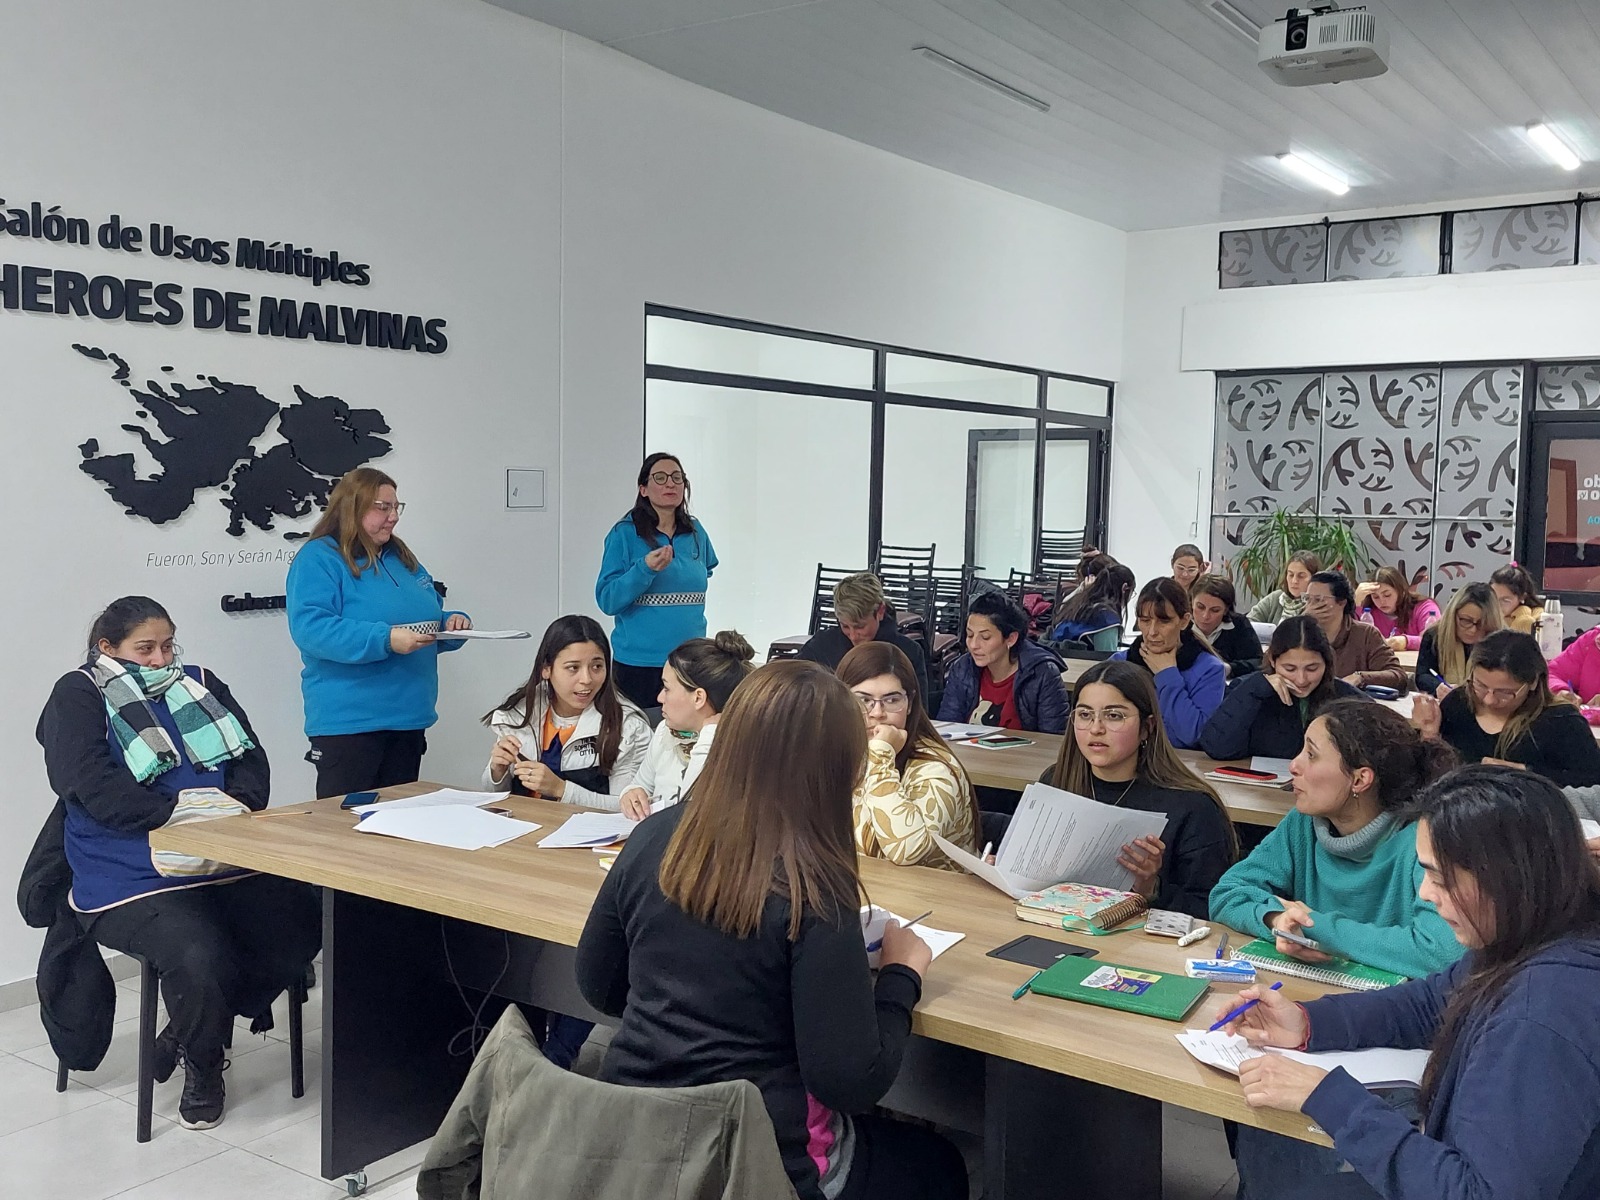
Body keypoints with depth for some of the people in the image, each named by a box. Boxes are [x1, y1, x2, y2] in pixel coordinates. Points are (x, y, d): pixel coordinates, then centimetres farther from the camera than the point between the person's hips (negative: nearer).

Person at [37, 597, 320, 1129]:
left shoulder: (199, 685, 21)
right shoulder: (77, 698, 6)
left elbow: (252, 759, 12)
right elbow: (95, 788, -10)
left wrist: (234, 806, -9)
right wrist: (182, 812, -17)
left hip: (228, 863, 5)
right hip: (133, 880, -5)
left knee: (304, 922, -19)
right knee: (200, 958, -31)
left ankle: (192, 1028, 7)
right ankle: (202, 1068, 4)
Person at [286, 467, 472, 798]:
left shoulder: (402, 559, 18)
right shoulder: (319, 557, -6)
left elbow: (428, 624, 27)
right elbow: (308, 627, -20)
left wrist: (451, 624, 2)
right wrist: (384, 640, -29)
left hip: (410, 720, 7)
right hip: (348, 722, -7)